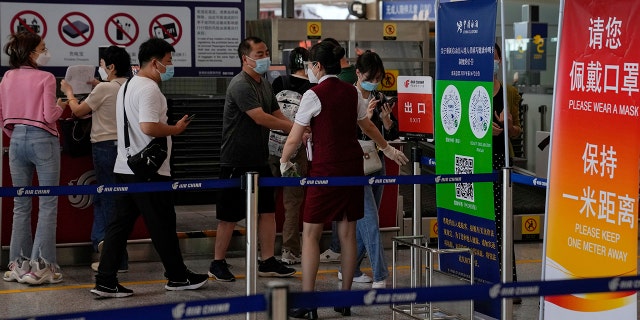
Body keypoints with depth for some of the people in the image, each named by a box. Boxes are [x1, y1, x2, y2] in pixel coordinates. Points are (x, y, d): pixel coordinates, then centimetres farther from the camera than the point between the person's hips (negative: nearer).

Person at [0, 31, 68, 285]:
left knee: (21, 205, 11)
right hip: (42, 140, -6)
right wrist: (61, 106, 7)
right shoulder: (45, 78, -11)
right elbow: (49, 116, -13)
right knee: (48, 205, -1)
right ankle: (41, 266, -5)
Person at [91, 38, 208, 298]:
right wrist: (175, 129, -12)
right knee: (162, 225, 3)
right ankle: (178, 277, 16)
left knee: (120, 224, 6)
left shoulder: (127, 86, 17)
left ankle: (105, 281, 3)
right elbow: (148, 127, -26)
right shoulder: (149, 89, -15)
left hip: (124, 168, 9)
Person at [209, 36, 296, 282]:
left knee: (267, 211, 8)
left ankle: (267, 262, 14)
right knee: (229, 216, -1)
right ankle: (218, 264, 10)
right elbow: (260, 118, -24)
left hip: (259, 161, 9)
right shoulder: (240, 85, -16)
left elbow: (278, 116, 13)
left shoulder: (265, 85, 14)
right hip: (237, 162, -8)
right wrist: (295, 127, -19)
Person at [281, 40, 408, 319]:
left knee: (311, 233, 0)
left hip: (325, 169, -6)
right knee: (347, 233, 11)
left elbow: (294, 139, -6)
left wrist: (284, 162, 13)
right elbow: (368, 126, 24)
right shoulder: (352, 92, 9)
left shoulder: (314, 95, -9)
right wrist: (388, 149, 41)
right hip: (353, 166, 6)